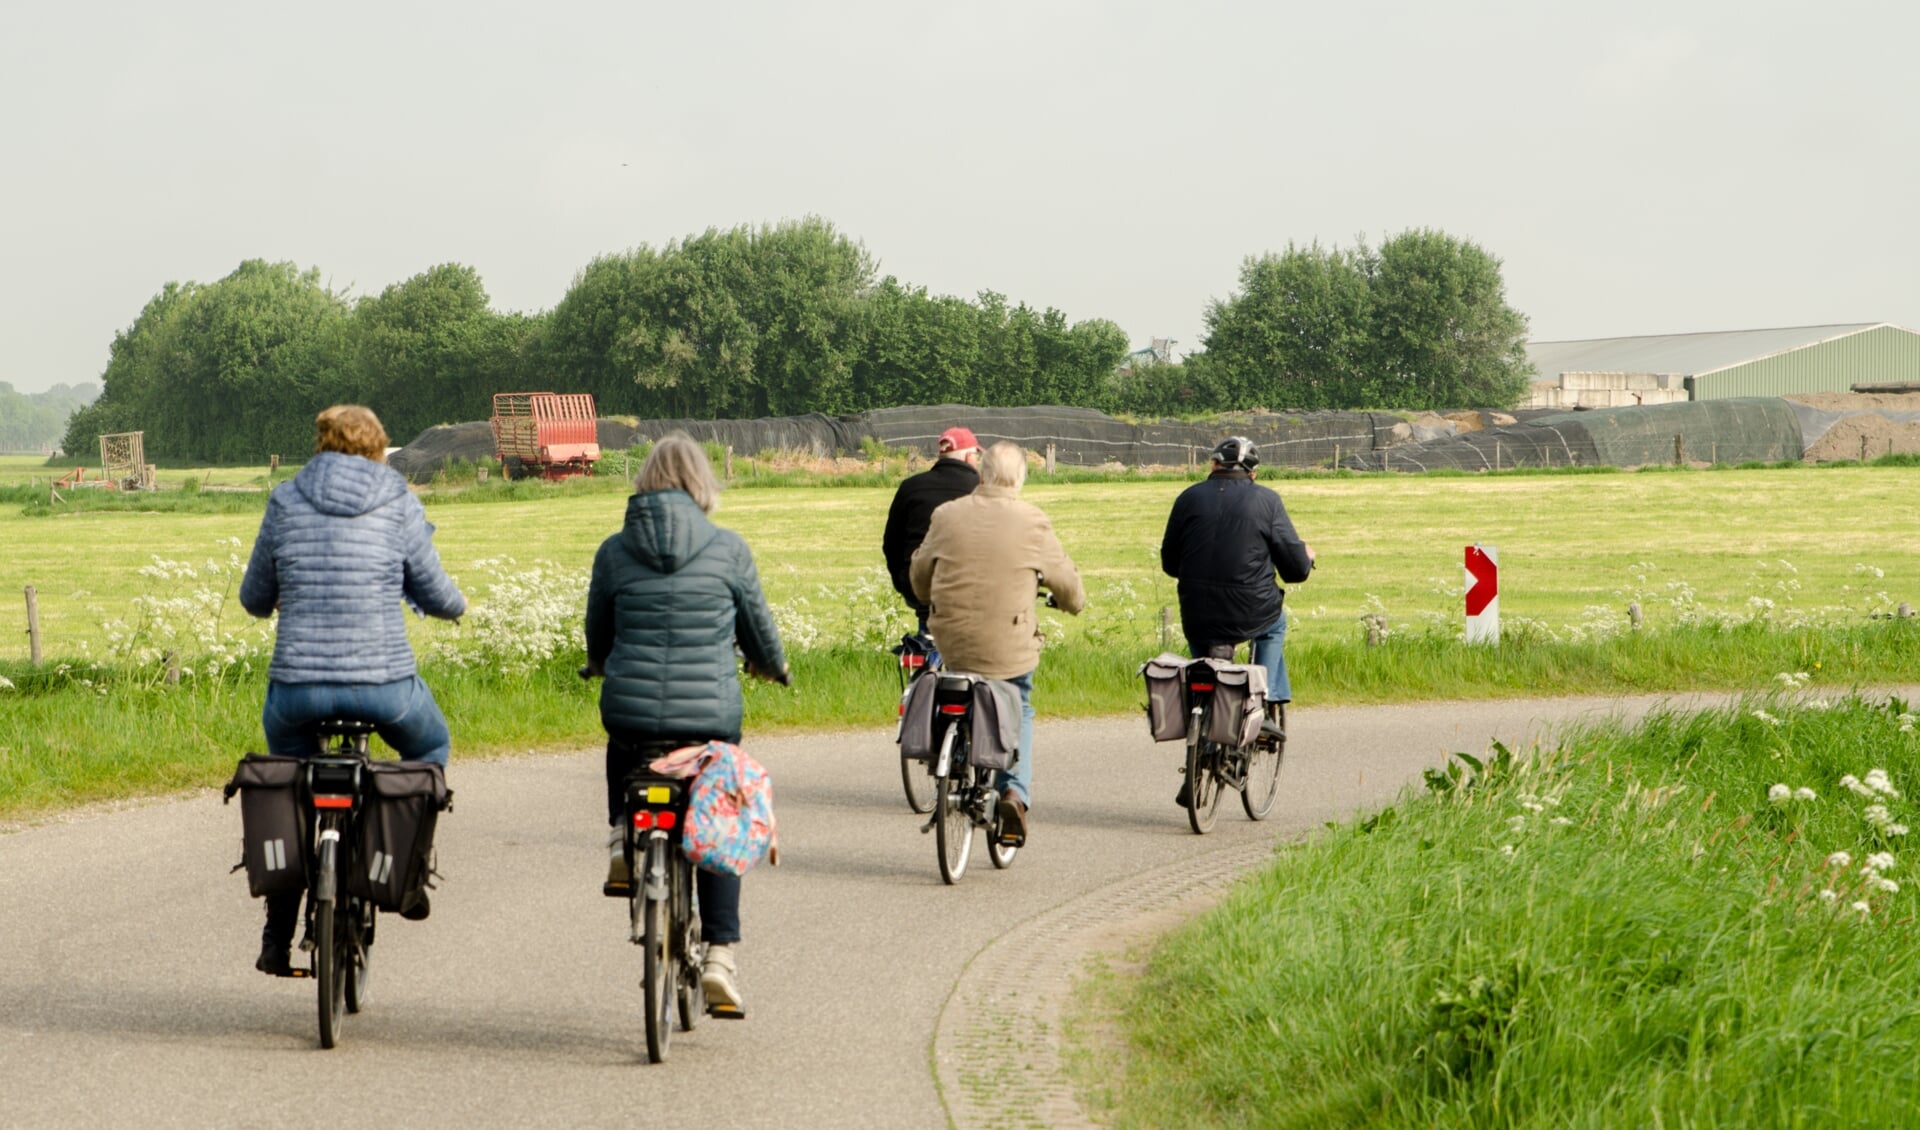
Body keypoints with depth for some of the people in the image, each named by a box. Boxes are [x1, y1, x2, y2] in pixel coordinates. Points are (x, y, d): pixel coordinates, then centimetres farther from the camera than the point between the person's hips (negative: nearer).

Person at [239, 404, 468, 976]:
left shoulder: (285, 502, 6)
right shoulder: (398, 505, 1)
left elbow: (255, 599, 13)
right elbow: (436, 596, 6)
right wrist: (457, 604, 30)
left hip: (296, 687, 2)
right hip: (384, 684, -2)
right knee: (432, 746, 32)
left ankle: (277, 938, 23)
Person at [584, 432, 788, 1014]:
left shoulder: (614, 550, 2)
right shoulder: (727, 548, -2)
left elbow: (596, 635, 14)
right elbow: (759, 627, 9)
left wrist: (602, 666, 38)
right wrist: (773, 666, 32)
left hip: (630, 710, 1)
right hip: (710, 716, -1)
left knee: (623, 750, 38)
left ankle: (622, 836, 17)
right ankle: (721, 954, 5)